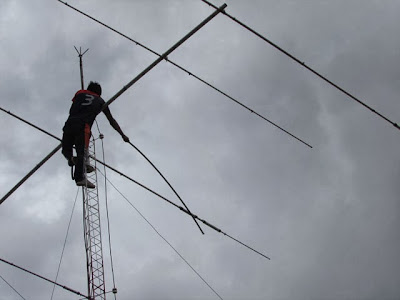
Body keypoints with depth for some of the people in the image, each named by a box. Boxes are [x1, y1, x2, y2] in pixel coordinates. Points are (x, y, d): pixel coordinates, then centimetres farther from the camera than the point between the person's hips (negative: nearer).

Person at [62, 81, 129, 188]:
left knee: (66, 149, 14)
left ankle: (71, 158, -20)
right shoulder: (100, 101, 28)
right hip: (83, 126, -2)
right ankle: (80, 177, -32)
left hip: (69, 123, 2)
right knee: (81, 152, -14)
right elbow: (112, 121, 30)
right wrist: (123, 135, 36)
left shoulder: (79, 93, 30)